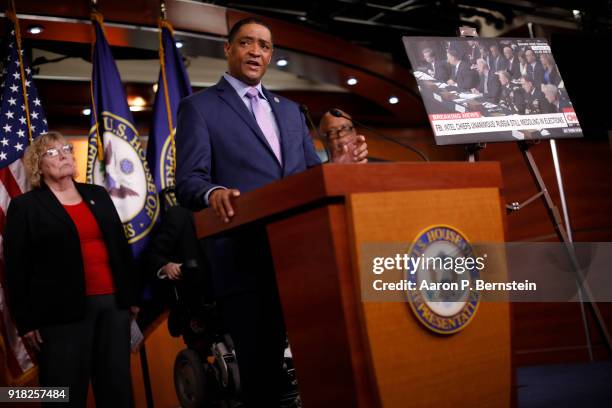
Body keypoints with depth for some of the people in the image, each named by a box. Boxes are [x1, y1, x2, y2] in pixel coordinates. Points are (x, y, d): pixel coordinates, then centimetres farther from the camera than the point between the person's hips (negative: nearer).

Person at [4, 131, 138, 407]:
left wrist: (131, 296, 12)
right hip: (64, 312, -5)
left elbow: (121, 246, 16)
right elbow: (17, 268, -4)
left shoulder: (98, 195, 13)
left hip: (113, 303, 5)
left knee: (118, 385, 11)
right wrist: (26, 321, -8)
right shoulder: (25, 206, -1)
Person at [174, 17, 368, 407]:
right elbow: (189, 180, -5)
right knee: (261, 366, 1)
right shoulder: (199, 107, 5)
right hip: (246, 260, -4)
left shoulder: (290, 110, 22)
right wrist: (213, 192, -28)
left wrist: (337, 166, -5)